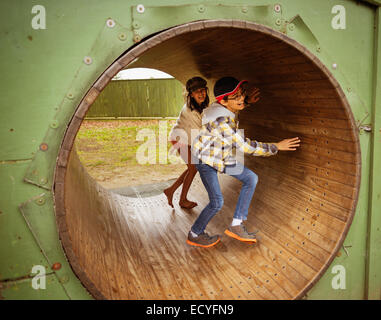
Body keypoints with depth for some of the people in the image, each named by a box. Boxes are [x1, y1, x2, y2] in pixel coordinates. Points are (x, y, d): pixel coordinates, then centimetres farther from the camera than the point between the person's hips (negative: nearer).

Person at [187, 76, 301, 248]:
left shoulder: (226, 107, -9)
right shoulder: (221, 121, -34)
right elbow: (245, 146, -31)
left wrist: (248, 100, 10)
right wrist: (276, 147, -25)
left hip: (222, 157, 9)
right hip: (206, 159, -9)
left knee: (251, 178, 2)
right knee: (217, 202, -8)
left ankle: (236, 225, 8)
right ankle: (194, 235, 17)